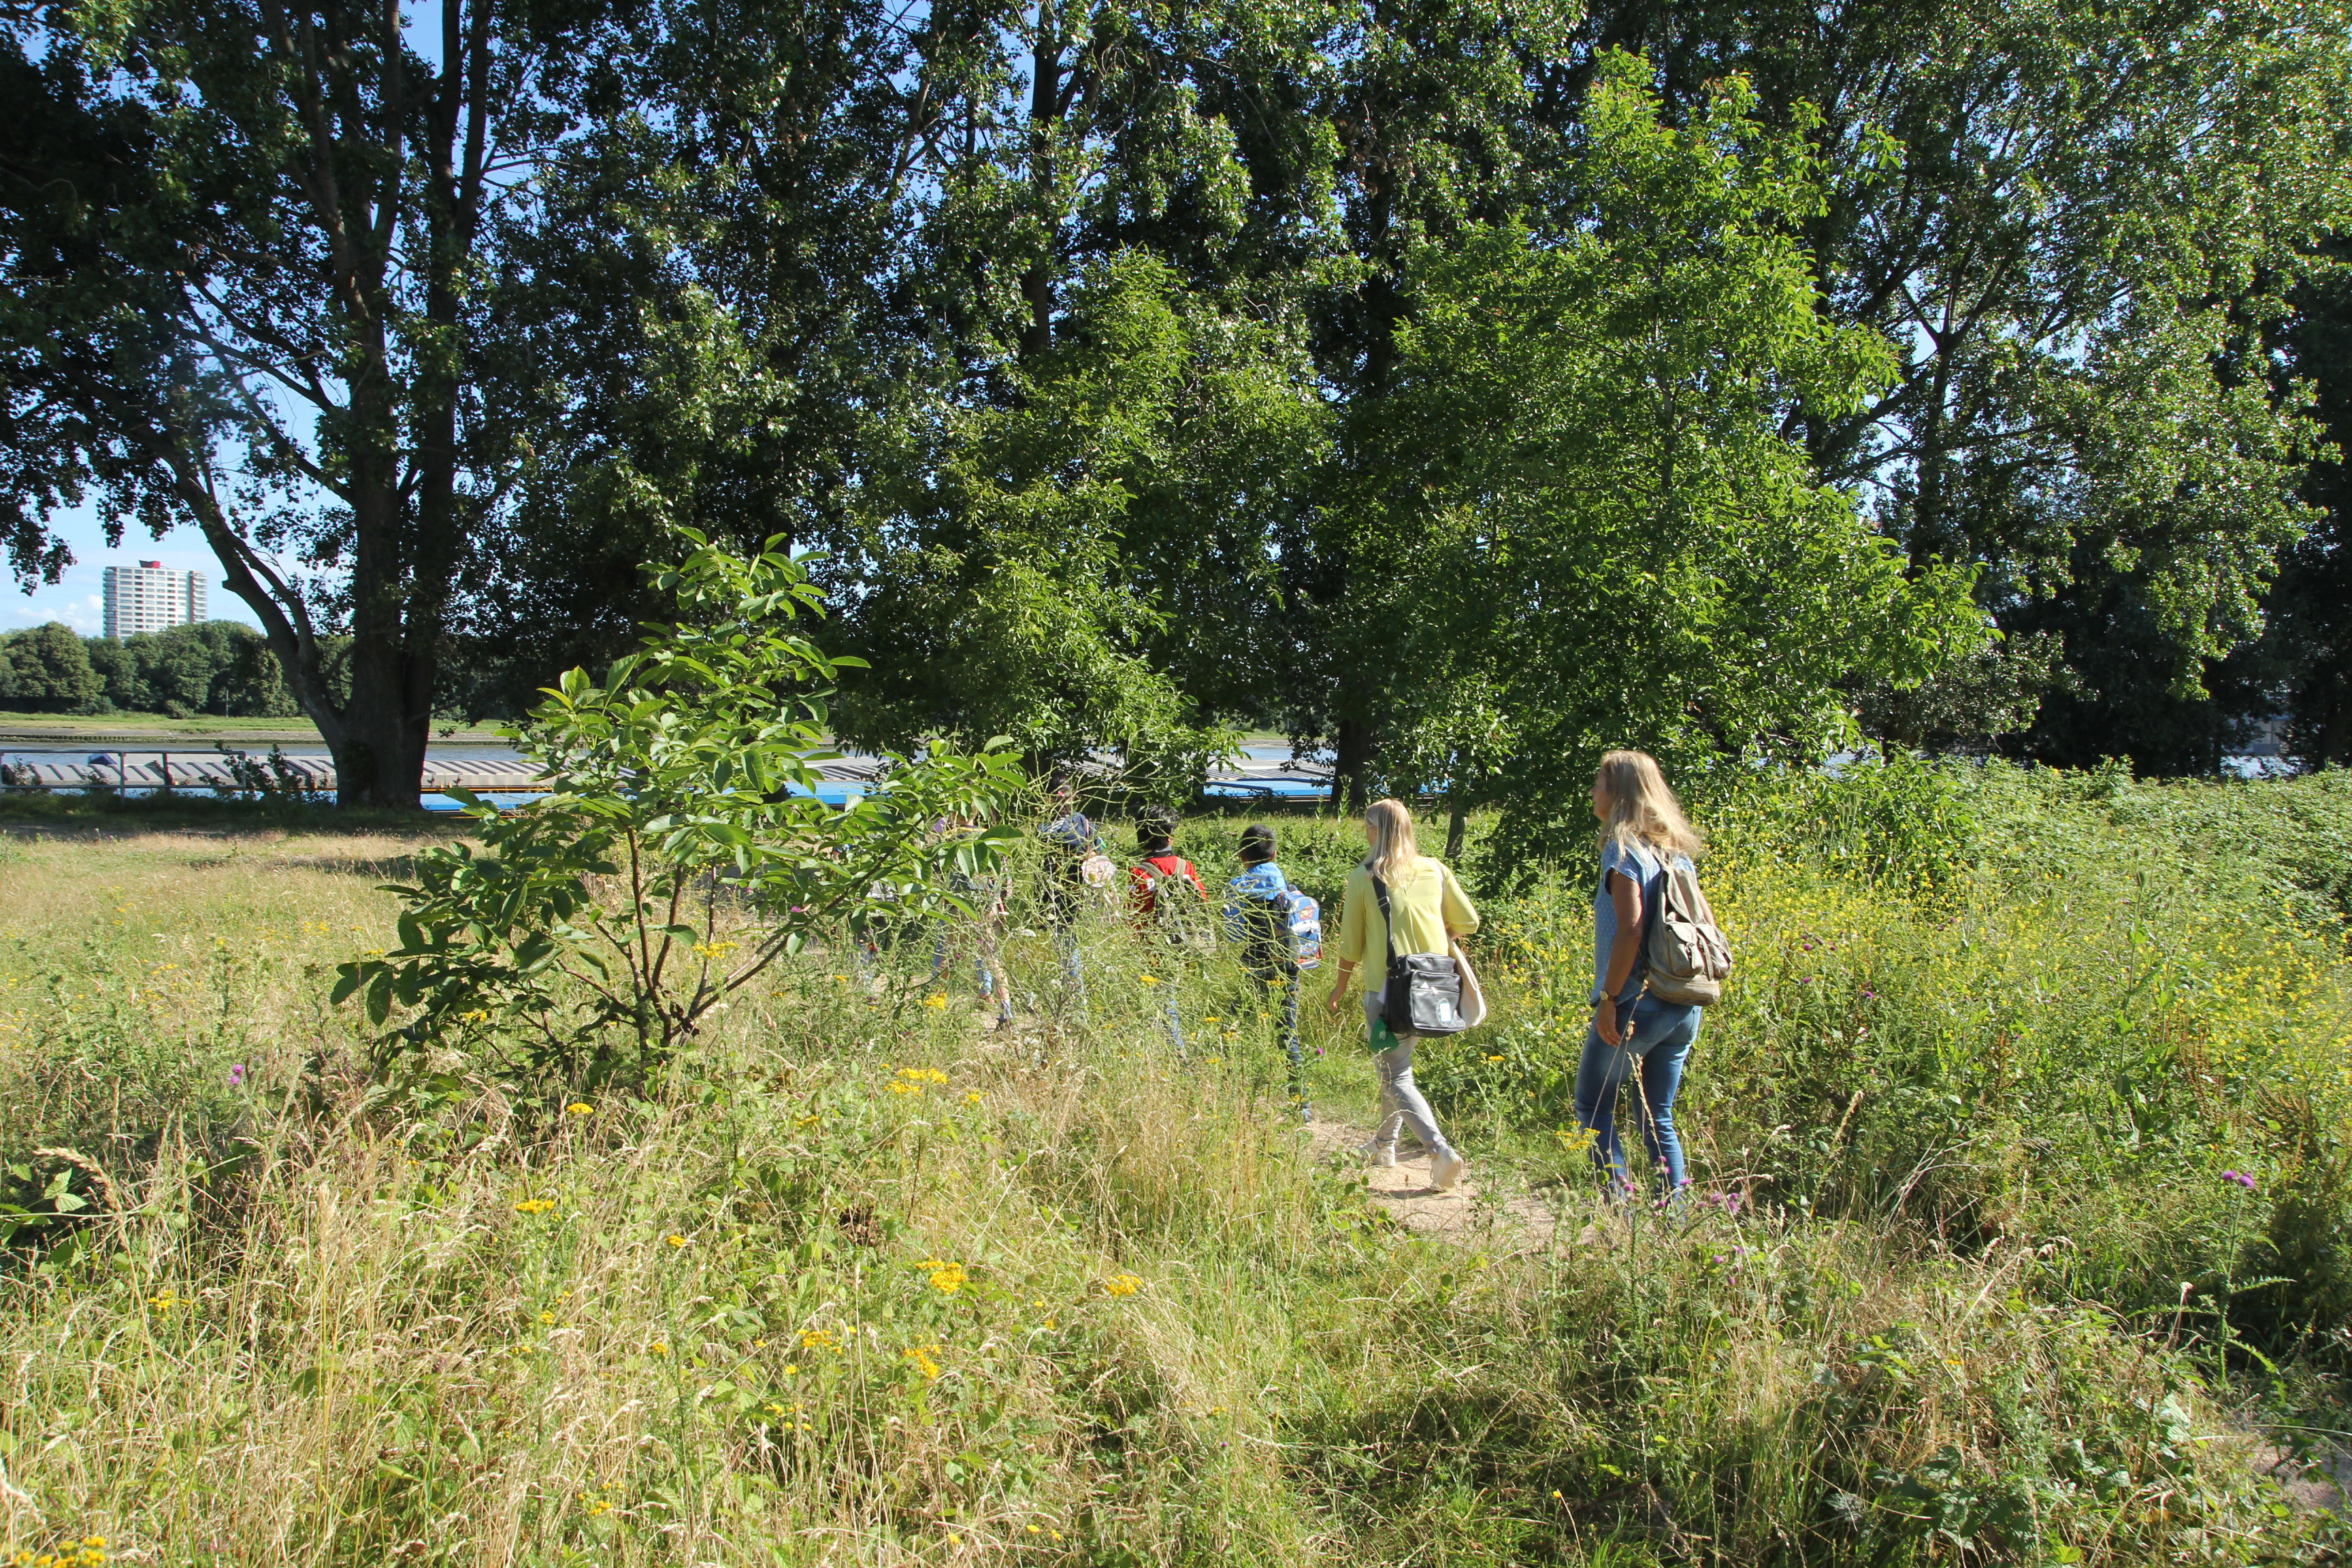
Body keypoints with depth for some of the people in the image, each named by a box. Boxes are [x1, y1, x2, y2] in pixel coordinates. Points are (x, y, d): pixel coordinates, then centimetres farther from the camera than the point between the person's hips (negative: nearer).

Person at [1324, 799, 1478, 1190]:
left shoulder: (1363, 878, -8)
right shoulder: (1435, 870, 3)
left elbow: (1351, 944, -2)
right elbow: (1467, 922, 9)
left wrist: (1340, 987, 13)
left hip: (1388, 988, -5)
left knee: (1396, 1077, 1)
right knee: (1396, 1062, 24)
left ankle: (1441, 1151, -16)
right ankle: (1385, 1143, 35)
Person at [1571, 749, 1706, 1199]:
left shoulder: (1624, 848, -10)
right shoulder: (1675, 851, 13)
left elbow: (1631, 929, -20)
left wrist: (1608, 999, -16)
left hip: (1637, 1004, -7)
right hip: (1684, 1006, 7)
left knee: (1593, 1107, 6)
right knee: (1658, 1117, 13)